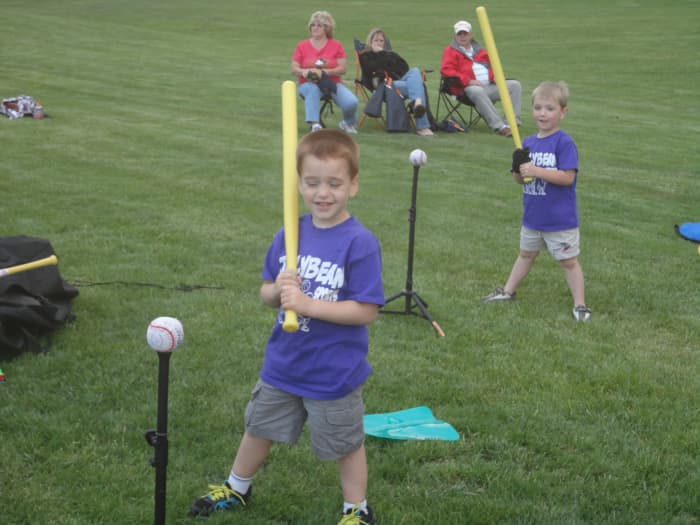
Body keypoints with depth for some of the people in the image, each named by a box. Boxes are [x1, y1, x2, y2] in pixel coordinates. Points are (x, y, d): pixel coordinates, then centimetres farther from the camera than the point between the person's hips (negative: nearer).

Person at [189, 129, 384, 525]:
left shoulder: (360, 243, -21)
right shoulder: (290, 234, -3)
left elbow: (366, 311, -23)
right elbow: (266, 293, 5)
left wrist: (307, 303, -28)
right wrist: (278, 290, -19)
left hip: (334, 372, -6)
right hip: (283, 364, 6)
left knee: (345, 444, 13)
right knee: (258, 427, 24)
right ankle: (237, 490, 47)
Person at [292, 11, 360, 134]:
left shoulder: (336, 45, 5)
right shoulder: (302, 46, 7)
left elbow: (343, 68, -4)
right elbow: (294, 69, 2)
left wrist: (324, 72, -19)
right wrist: (304, 72, -22)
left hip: (332, 83, 1)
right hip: (308, 83, -1)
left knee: (352, 102, -24)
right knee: (313, 90, -40)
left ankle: (348, 123, 11)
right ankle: (315, 124, -50)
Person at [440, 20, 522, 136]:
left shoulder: (479, 51, 27)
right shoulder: (451, 51, 10)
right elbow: (446, 70, -6)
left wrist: (494, 75, 1)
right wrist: (468, 81, -17)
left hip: (489, 86, 6)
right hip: (468, 88, -6)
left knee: (515, 85, -10)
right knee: (477, 91, -41)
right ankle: (500, 126, -46)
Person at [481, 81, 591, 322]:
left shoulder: (564, 143, -17)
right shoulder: (528, 143, 3)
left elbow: (567, 177, -24)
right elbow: (520, 179, 8)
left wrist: (536, 171, -29)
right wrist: (518, 169, -16)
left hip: (560, 219, -6)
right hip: (532, 216, 7)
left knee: (569, 261, 3)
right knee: (526, 254, 24)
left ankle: (580, 305, 12)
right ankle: (508, 291, 36)